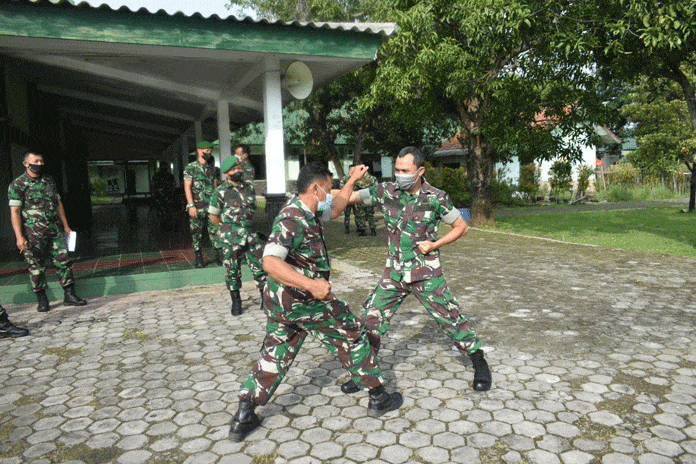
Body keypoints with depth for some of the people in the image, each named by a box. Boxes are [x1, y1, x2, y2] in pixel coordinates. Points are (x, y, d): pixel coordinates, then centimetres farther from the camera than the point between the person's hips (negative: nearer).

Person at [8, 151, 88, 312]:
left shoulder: (49, 181, 13)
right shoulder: (17, 185, -4)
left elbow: (58, 204, 19)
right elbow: (15, 211, -8)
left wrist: (65, 226, 15)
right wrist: (19, 236, -15)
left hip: (55, 230, 5)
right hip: (33, 234, -4)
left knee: (64, 262, 1)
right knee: (36, 268, 3)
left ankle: (69, 295, 8)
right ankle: (42, 300, 15)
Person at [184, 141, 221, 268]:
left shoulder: (213, 169, 14)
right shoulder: (190, 167, 0)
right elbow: (187, 187, -6)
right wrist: (191, 205, -14)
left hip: (211, 206, 3)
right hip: (196, 207, -3)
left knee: (215, 230, -1)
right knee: (196, 233, 3)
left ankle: (219, 253, 7)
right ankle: (199, 258, 11)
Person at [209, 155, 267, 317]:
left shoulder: (249, 187, 8)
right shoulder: (220, 192, -4)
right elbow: (213, 215, 5)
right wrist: (227, 229, 10)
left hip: (250, 234, 3)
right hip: (231, 237, -3)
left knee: (260, 266, 1)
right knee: (233, 270, 5)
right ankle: (236, 302, 19)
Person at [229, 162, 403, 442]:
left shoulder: (306, 212, 9)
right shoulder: (292, 219, -22)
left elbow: (334, 210, 30)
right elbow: (270, 262, -33)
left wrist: (352, 180, 35)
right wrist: (311, 284, -43)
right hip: (304, 302, -10)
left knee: (273, 357, 14)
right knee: (351, 336, 8)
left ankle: (244, 418, 13)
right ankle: (378, 398, 21)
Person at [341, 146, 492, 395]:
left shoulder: (436, 198, -11)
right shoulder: (386, 191, -5)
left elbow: (461, 226, 0)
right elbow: (350, 196, -7)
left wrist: (434, 245, -12)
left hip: (426, 272, -3)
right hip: (394, 272, 3)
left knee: (450, 318, 1)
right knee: (372, 318, 2)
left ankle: (479, 363, 23)